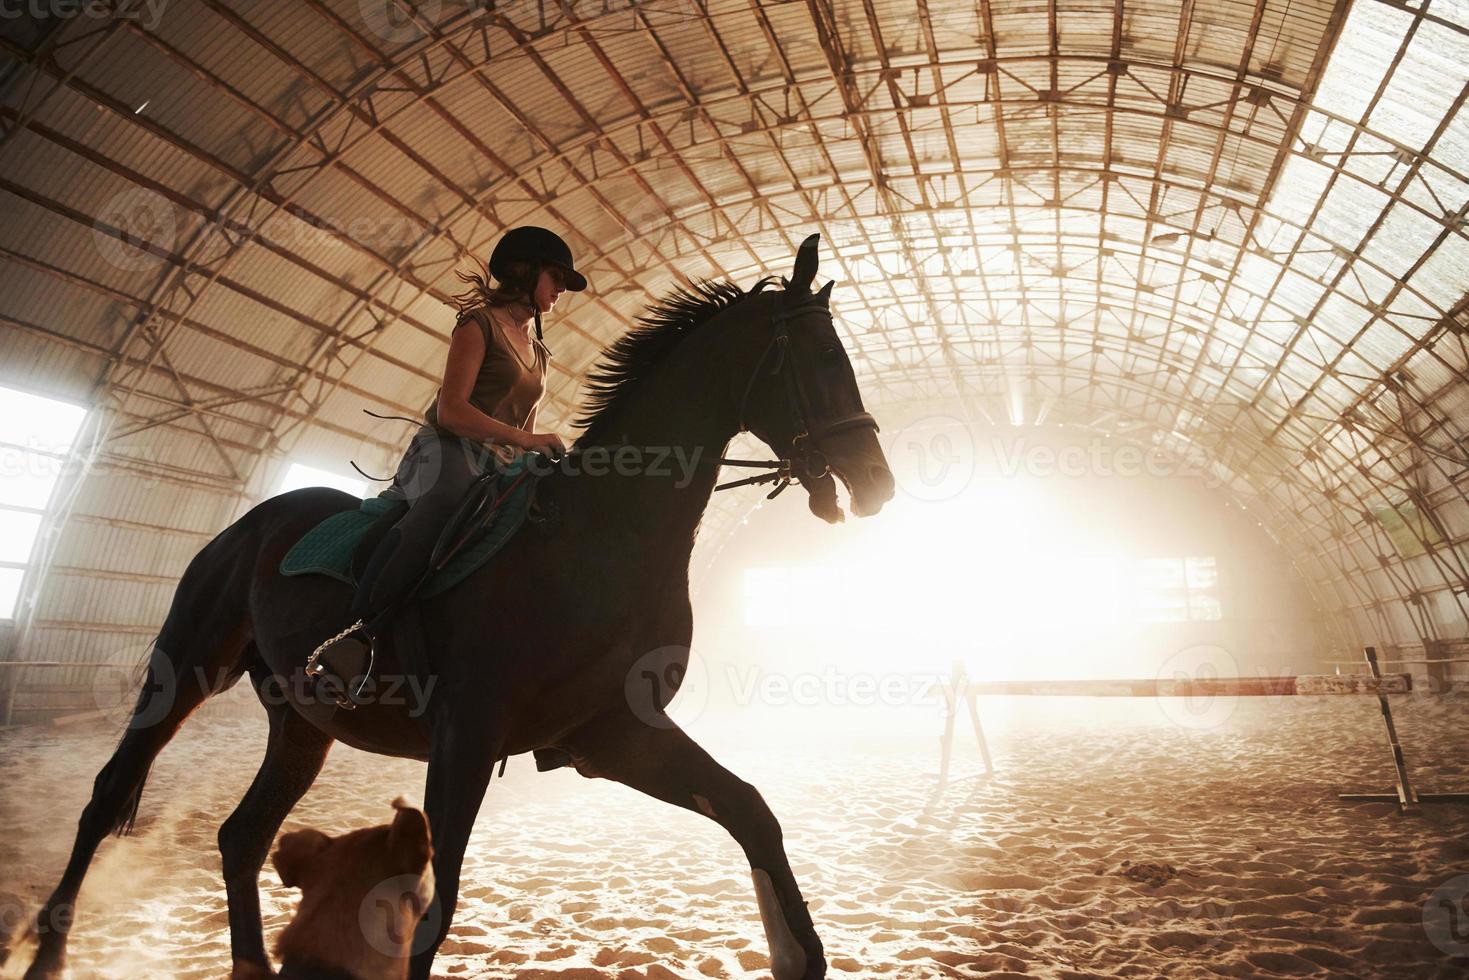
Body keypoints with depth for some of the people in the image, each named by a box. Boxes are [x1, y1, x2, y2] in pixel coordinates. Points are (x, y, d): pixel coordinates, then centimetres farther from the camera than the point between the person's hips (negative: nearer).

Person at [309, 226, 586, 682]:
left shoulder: (538, 352, 25)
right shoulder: (480, 323, 2)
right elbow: (451, 410, -10)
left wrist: (537, 454, 7)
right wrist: (521, 439, -18)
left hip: (496, 467, 8)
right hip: (446, 451, -8)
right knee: (451, 501, -42)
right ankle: (359, 631, -44)